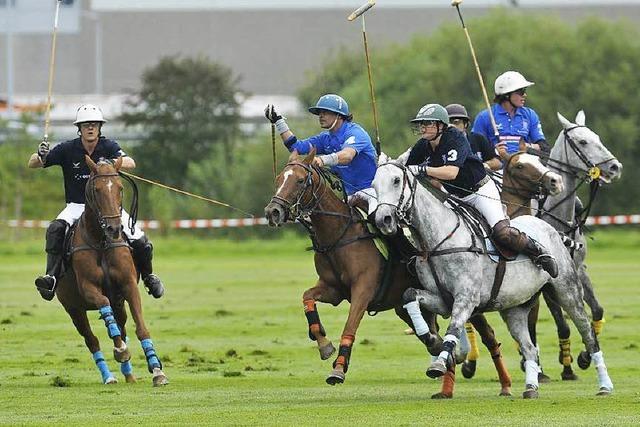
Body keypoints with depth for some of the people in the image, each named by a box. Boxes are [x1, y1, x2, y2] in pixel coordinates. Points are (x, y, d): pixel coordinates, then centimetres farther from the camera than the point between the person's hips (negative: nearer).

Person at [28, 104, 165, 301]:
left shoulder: (108, 146, -6)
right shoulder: (68, 149, -7)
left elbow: (130, 163, -23)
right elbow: (33, 164, -6)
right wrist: (41, 155, -30)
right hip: (77, 206, 0)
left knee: (140, 242, -11)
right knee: (55, 229, -32)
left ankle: (148, 276, 19)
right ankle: (52, 277, -35)